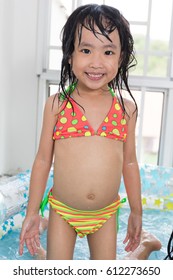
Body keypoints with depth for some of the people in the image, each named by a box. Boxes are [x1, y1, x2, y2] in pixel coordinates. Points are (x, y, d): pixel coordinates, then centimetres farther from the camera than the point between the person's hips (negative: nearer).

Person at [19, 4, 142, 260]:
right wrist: (32, 212, 1)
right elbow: (43, 160, -2)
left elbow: (129, 162, 5)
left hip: (106, 214, 1)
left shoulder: (126, 107, -4)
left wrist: (137, 211, 11)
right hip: (62, 211, -1)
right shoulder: (56, 104, -9)